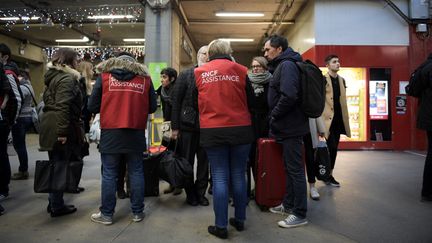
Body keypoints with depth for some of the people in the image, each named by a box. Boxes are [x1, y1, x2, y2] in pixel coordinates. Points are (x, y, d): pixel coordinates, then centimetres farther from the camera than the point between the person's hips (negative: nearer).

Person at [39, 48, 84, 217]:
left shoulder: (53, 77, 18)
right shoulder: (67, 78, -12)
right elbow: (63, 107, -23)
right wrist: (63, 132, -25)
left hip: (49, 126, 9)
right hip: (59, 130, -9)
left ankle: (54, 202, 26)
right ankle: (57, 206, 9)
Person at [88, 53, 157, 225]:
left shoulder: (104, 75, 4)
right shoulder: (144, 77, 6)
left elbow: (92, 106, 3)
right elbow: (152, 107, 7)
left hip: (110, 133, -1)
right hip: (136, 133, 1)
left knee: (109, 174, 7)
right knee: (136, 172, 9)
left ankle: (106, 214, 16)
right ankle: (137, 212, 18)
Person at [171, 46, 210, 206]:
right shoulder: (185, 75, 1)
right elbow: (176, 100, -1)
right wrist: (175, 126, -6)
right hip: (187, 125, -1)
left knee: (204, 162, 10)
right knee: (187, 162, 8)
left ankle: (200, 192, 26)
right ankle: (190, 193, 25)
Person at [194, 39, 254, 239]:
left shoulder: (199, 72, 3)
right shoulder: (240, 71, 1)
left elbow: (194, 102, 14)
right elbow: (251, 102, 9)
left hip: (212, 131, 0)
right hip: (240, 129, 1)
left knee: (220, 178, 6)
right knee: (238, 176, 12)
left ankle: (221, 226, 12)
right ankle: (240, 220, 25)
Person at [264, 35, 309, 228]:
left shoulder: (287, 65, -14)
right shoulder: (282, 66, 17)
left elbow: (288, 96, -28)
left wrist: (274, 115, -15)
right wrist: (275, 118, 12)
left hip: (290, 127, -10)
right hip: (288, 127, 10)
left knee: (295, 169, -2)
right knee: (290, 167, 17)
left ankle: (300, 214, 10)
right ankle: (288, 205, 31)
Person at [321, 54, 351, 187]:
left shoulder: (342, 80, 14)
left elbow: (343, 101, 17)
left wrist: (345, 119, 14)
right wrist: (321, 120, -16)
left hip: (338, 119, 7)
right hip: (328, 119, -7)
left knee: (334, 148, 11)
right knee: (331, 147, -7)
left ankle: (329, 174, 22)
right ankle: (327, 175, 9)